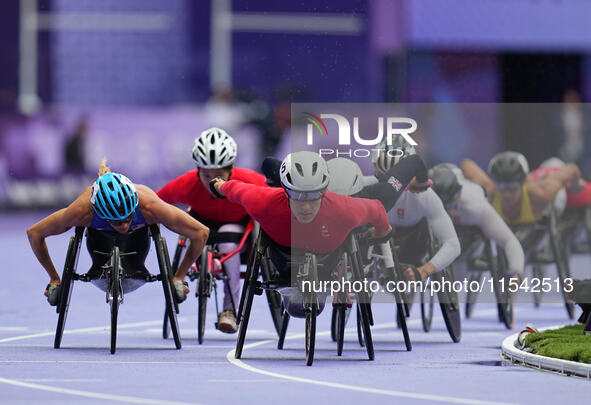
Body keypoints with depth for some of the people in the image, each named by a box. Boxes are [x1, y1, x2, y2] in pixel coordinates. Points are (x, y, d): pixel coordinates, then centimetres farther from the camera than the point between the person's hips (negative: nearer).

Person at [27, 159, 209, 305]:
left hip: (138, 232, 0)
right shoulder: (83, 209, -45)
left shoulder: (149, 205, -45)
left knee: (134, 274, -6)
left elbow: (201, 233, -32)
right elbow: (35, 233, -29)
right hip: (100, 232, 0)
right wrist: (54, 279, -20)